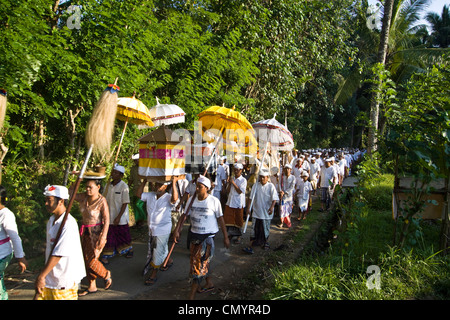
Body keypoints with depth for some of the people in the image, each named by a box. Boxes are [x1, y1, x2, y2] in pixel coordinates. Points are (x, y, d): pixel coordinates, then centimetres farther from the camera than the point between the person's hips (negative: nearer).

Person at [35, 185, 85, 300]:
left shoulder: (69, 224, -22)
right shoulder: (51, 220, 7)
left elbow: (58, 254, -24)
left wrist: (41, 276, -21)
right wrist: (42, 276, 17)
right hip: (49, 277, 8)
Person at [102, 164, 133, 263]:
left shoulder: (124, 186, -15)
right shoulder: (109, 185, 2)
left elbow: (125, 203, -15)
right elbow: (106, 201, 10)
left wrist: (118, 217, -19)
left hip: (121, 218, -4)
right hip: (109, 217, 4)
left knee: (123, 235, 13)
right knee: (109, 236, 7)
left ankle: (129, 250, 36)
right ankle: (105, 256, 17)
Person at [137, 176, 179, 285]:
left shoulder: (168, 197, -16)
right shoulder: (150, 195, 4)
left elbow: (175, 198, -37)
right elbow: (139, 194, 5)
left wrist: (174, 183, -38)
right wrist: (144, 181, 1)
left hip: (163, 230, -7)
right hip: (151, 229, 7)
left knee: (158, 253, 2)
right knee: (163, 250, 24)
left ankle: (153, 275, 15)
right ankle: (169, 261, 50)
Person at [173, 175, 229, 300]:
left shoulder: (214, 201, -12)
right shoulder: (192, 199, 0)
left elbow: (220, 219, -5)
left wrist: (225, 237, -2)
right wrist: (177, 229, -10)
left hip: (208, 236, -6)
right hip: (195, 235, 6)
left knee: (200, 264, -8)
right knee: (195, 261, 19)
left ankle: (191, 295, -1)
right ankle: (209, 284, 41)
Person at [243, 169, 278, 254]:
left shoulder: (271, 186, -6)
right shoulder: (256, 185, 0)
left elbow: (274, 198, -13)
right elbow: (251, 197, 1)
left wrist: (272, 206, -29)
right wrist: (248, 208, -5)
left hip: (267, 212, -1)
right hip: (256, 212, 1)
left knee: (265, 228, 12)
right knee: (254, 229, 1)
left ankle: (265, 242, 34)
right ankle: (250, 246, 1)